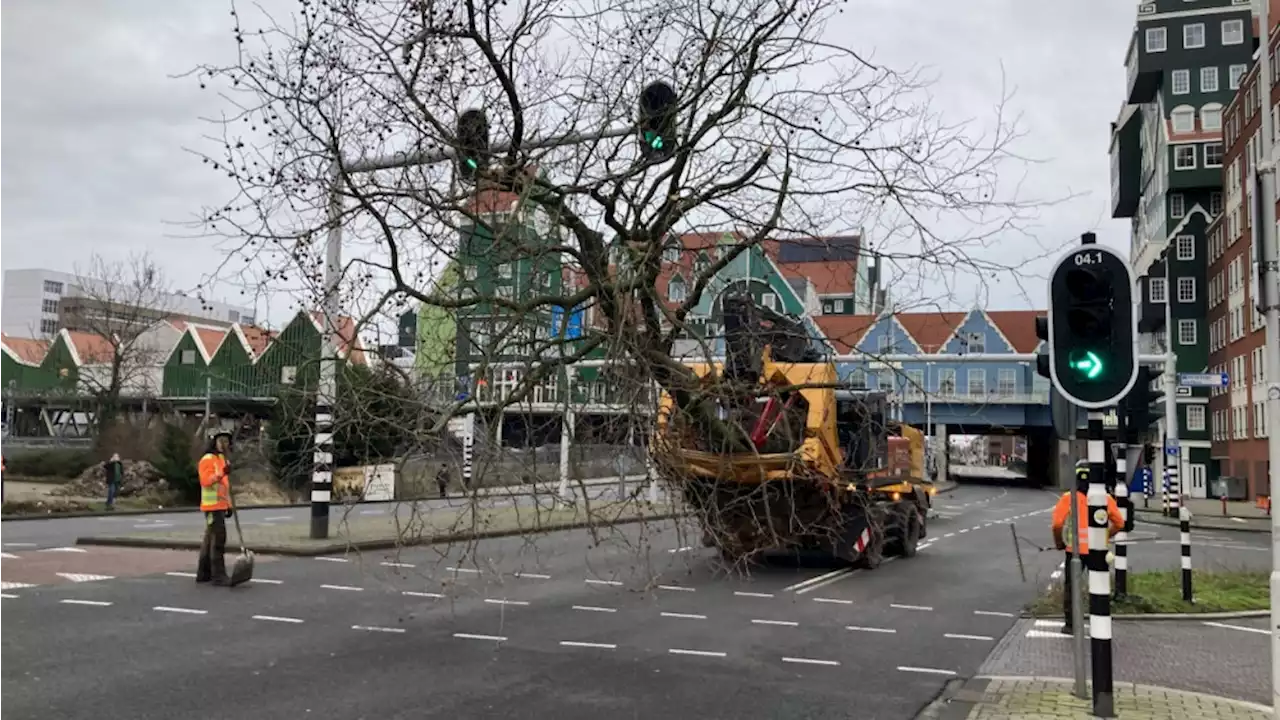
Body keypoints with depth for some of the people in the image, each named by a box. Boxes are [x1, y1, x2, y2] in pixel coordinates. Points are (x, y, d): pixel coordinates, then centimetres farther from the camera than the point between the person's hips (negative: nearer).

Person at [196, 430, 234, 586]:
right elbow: (205, 480, -21)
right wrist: (221, 473, -33)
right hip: (212, 506, -9)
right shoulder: (207, 460, -9)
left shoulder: (223, 460, 20)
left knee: (210, 539, 14)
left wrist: (229, 505, 21)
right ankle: (218, 575, -12)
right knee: (218, 539, -13)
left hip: (221, 506, 9)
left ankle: (203, 573, 21)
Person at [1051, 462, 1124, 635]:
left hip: (1075, 550, -2)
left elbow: (1057, 523, -13)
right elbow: (1119, 523, 6)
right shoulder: (1106, 499, -1)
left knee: (1070, 586, 11)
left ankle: (1069, 624, 12)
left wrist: (1059, 542, 4)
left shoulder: (1068, 498, -9)